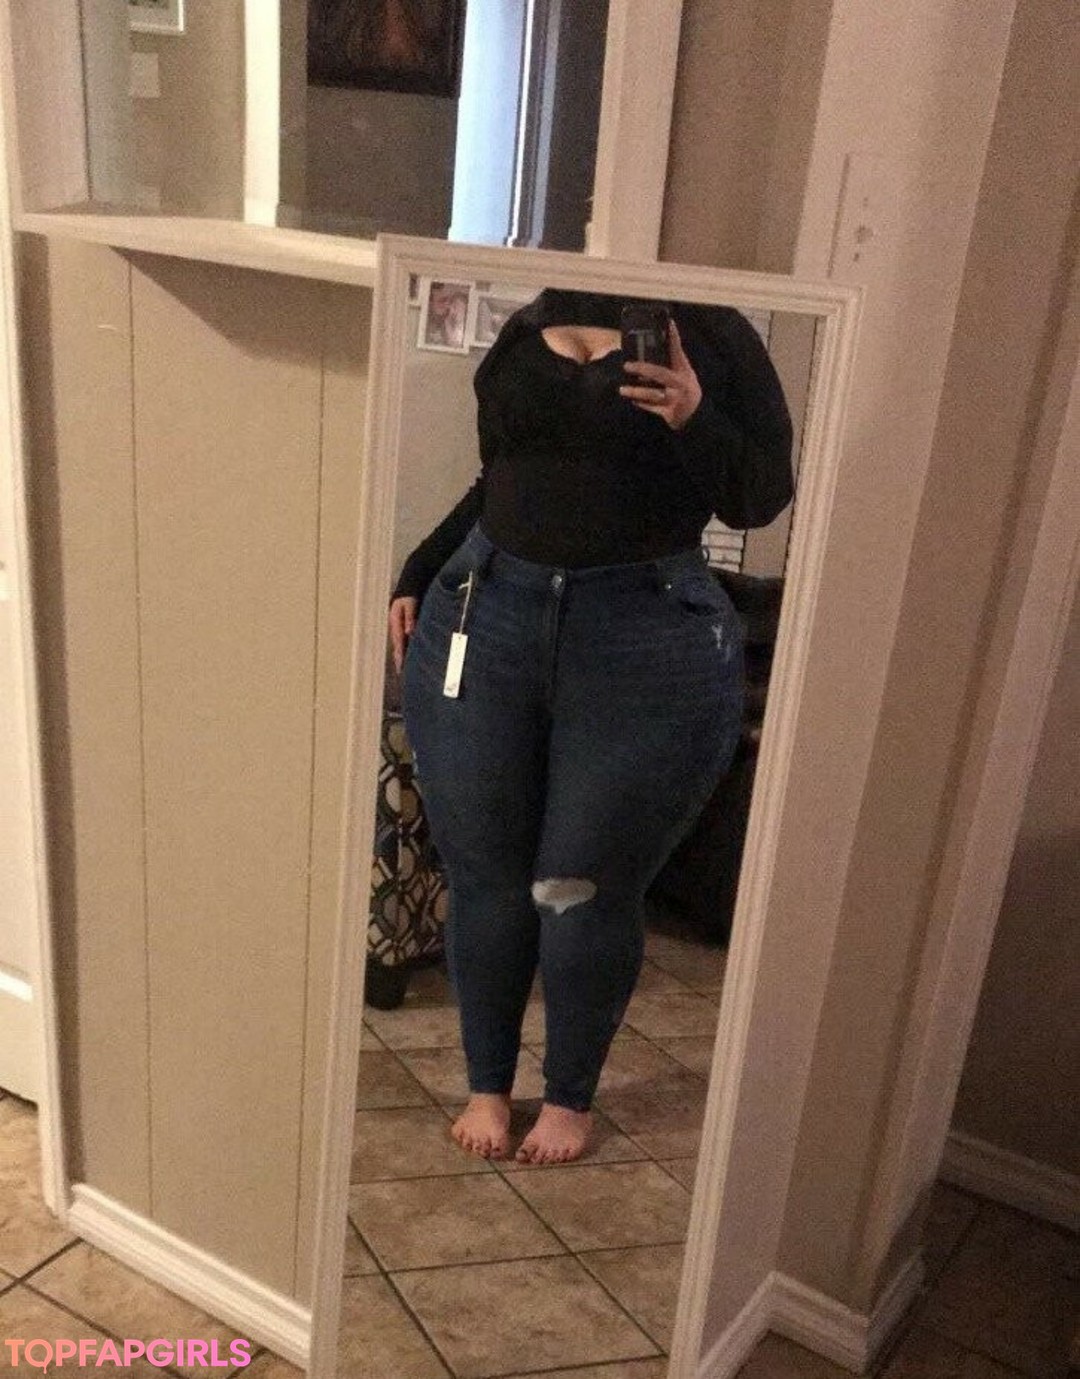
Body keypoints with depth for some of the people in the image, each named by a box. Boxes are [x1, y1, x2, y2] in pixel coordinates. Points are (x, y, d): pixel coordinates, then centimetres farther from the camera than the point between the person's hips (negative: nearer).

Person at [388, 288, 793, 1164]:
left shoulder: (713, 331, 2)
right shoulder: (526, 325, 14)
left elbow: (761, 500, -2)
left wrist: (695, 418, -18)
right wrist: (417, 577, 12)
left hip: (649, 639, -3)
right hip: (485, 615, 4)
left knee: (586, 892, 4)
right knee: (485, 877, 9)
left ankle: (570, 1095, 29)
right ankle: (487, 1084, 31)